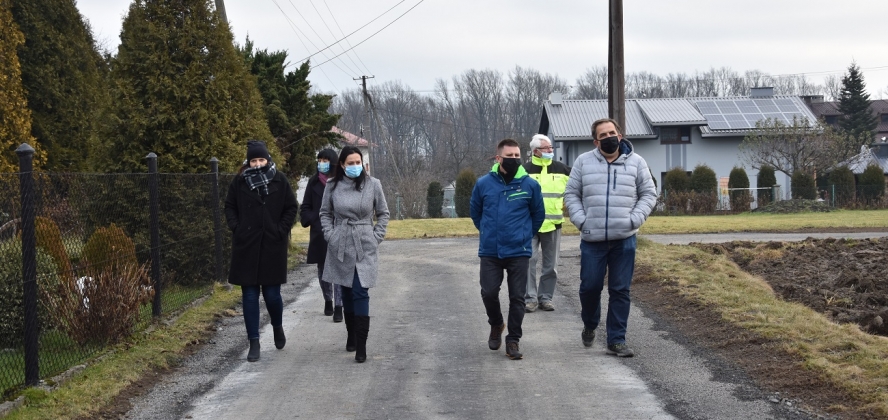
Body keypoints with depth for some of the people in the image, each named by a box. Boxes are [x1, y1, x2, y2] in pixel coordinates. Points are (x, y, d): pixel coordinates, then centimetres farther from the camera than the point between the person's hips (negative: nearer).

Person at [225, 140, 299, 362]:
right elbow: (229, 206, 12)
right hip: (246, 246, 1)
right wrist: (235, 227, -1)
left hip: (273, 246, -1)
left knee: (272, 293, 1)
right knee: (250, 295, 2)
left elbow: (292, 208, 6)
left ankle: (278, 327, 32)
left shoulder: (279, 181, 0)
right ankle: (254, 343, 8)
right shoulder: (240, 182, 2)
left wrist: (281, 230, -4)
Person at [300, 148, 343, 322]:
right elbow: (305, 208, 11)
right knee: (323, 270, 13)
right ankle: (328, 301, 30)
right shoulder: (314, 182, 7)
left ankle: (338, 307, -8)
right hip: (319, 234, 4)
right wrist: (311, 220, -6)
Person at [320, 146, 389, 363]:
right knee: (346, 293, 10)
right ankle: (351, 335, 26)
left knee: (360, 293, -10)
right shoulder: (333, 186, -1)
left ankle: (361, 345, -11)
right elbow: (325, 213, 13)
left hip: (364, 247, -2)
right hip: (340, 247, 2)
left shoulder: (373, 184, -4)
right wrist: (330, 235, 1)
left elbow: (383, 214, 7)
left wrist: (377, 237, -1)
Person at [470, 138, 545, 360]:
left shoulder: (530, 185, -4)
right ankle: (496, 324, 29)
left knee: (517, 297, 1)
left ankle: (513, 340, 11)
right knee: (489, 293, 0)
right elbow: (475, 211, 15)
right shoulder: (484, 184, -2)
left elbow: (538, 214, 11)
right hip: (490, 251, 1)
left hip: (519, 252, -1)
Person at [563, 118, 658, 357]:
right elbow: (571, 194, 9)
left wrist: (634, 219, -5)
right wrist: (580, 220, -5)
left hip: (623, 239, 0)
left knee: (620, 290, 1)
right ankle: (590, 326, 31)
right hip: (592, 239, 0)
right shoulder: (584, 162, 6)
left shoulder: (636, 162, 5)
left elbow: (649, 194, 8)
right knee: (590, 286, 3)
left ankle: (616, 340, 7)